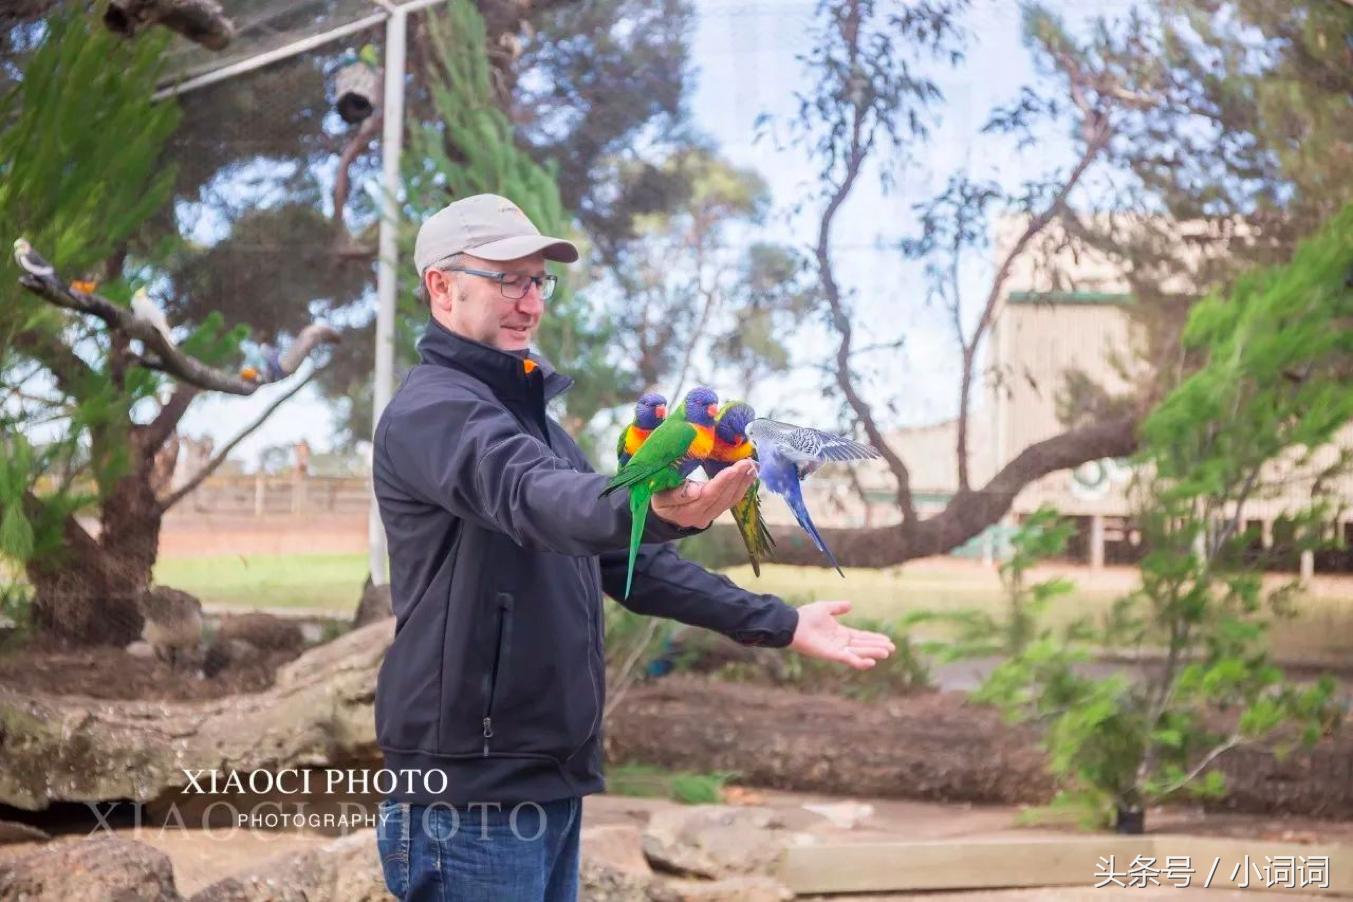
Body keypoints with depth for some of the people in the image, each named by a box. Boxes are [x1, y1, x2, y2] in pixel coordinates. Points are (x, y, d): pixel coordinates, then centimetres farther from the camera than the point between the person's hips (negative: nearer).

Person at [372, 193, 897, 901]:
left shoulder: (526, 413, 18)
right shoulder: (432, 410, -12)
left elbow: (626, 561, 21)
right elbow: (531, 497, -34)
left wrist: (778, 624, 17)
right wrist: (651, 507, -53)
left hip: (553, 782, 9)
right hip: (472, 791, -9)